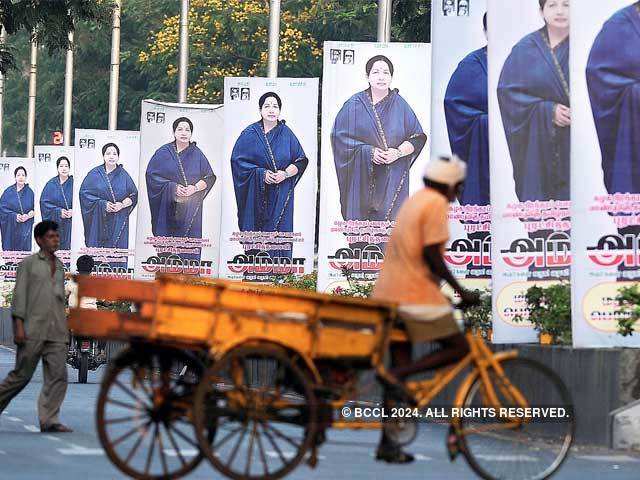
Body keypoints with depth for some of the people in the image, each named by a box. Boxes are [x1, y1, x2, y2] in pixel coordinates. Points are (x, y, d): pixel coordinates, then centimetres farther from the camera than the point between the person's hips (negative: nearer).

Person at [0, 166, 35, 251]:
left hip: (25, 228, 1)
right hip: (10, 228, -1)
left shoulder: (30, 192, 6)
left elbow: (34, 209, 8)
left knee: (24, 249, -3)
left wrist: (28, 216, -13)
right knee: (9, 251, -2)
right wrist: (14, 216, -14)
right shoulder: (8, 191, 2)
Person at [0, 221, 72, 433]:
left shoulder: (59, 266, 19)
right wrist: (19, 325, -12)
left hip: (56, 332, 5)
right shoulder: (29, 263, 3)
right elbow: (19, 294, -3)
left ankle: (49, 420, -8)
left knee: (58, 375, -8)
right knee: (22, 375, -2)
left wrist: (65, 328, 17)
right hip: (33, 329, -5)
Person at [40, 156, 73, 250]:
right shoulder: (51, 184, 5)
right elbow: (44, 202, 0)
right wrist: (58, 211, -12)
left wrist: (73, 211, -18)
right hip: (54, 224, 1)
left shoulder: (73, 183, 4)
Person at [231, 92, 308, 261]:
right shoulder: (250, 134, 1)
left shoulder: (287, 134, 5)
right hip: (256, 195, -1)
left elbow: (301, 161, 7)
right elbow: (237, 160, -2)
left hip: (281, 196, 1)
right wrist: (262, 173, -14)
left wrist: (285, 174, -12)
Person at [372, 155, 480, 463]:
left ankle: (388, 443, 9)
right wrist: (461, 292, -13)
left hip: (389, 294, 9)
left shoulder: (414, 201, 20)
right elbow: (431, 256, -17)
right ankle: (398, 376, -18)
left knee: (401, 364, 11)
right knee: (459, 348, -1)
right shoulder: (437, 204, -9)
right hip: (416, 295, -9)